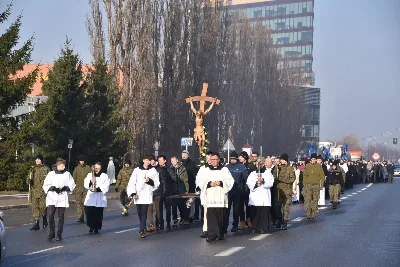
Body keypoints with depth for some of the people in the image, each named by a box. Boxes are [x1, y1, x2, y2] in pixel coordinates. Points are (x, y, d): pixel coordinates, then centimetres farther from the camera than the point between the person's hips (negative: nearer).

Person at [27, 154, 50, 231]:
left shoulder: (46, 169, 2)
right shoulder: (32, 169, 12)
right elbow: (28, 179, 14)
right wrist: (29, 181, -9)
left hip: (43, 191, -3)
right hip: (34, 191, 3)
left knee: (43, 206, -5)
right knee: (35, 207, 0)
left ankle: (45, 220, 22)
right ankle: (36, 224, 3)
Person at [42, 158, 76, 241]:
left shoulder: (67, 174, 6)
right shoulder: (51, 174, 4)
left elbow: (72, 184, 8)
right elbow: (45, 186, 2)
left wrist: (65, 188, -9)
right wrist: (54, 188, -13)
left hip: (62, 198, 1)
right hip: (52, 198, -1)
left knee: (61, 217, 3)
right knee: (50, 216, -10)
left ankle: (59, 234, 14)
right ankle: (52, 232, 8)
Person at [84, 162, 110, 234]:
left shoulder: (105, 176, 8)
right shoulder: (89, 175, 12)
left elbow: (106, 187, 0)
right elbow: (86, 185, 2)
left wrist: (99, 189, -16)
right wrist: (90, 182, -17)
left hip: (100, 199, -1)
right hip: (90, 198, 1)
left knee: (98, 214, -3)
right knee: (89, 213, -4)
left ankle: (96, 228, 11)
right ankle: (91, 227, 14)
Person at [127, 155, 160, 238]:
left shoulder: (153, 170, 6)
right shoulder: (137, 170, 6)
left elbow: (157, 183, 5)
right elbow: (132, 182, 2)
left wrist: (150, 181, -15)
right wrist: (133, 193, -9)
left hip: (147, 194, -2)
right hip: (138, 195, 2)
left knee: (144, 212, -11)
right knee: (139, 212, 10)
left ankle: (142, 230, -14)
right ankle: (143, 226, 31)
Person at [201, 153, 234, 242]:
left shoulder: (224, 170, 9)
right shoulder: (206, 170, 14)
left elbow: (230, 181, 2)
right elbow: (202, 183, 8)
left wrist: (221, 183, -12)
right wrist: (209, 184, -10)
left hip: (221, 197, -1)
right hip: (210, 197, 1)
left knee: (221, 217, 2)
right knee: (211, 216, -7)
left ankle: (220, 234, 14)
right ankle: (211, 235, -8)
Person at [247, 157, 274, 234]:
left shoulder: (268, 173, 16)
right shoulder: (253, 173, 15)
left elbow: (271, 183, 0)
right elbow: (249, 182, 4)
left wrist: (263, 181, -15)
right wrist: (256, 184, -11)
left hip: (265, 197, 0)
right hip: (255, 196, 0)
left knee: (265, 212, -7)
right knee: (255, 213, -2)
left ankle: (264, 228, -4)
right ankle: (255, 227, 7)